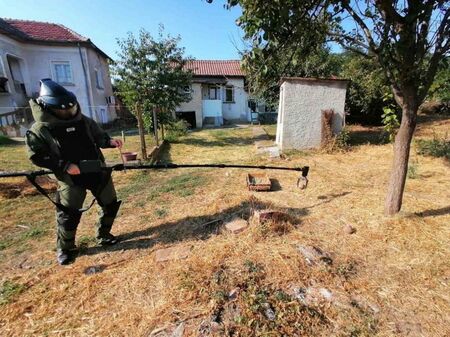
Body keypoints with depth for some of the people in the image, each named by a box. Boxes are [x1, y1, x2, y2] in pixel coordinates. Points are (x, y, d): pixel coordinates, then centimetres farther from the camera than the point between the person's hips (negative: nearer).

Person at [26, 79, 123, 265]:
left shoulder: (82, 120, 1)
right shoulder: (39, 130, -9)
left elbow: (98, 136, 12)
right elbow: (36, 156, -7)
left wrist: (110, 141, -10)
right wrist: (65, 166, -19)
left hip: (98, 172, 4)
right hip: (71, 179, -4)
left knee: (110, 204, 11)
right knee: (69, 214, 3)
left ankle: (103, 235, 33)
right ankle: (65, 248, 29)